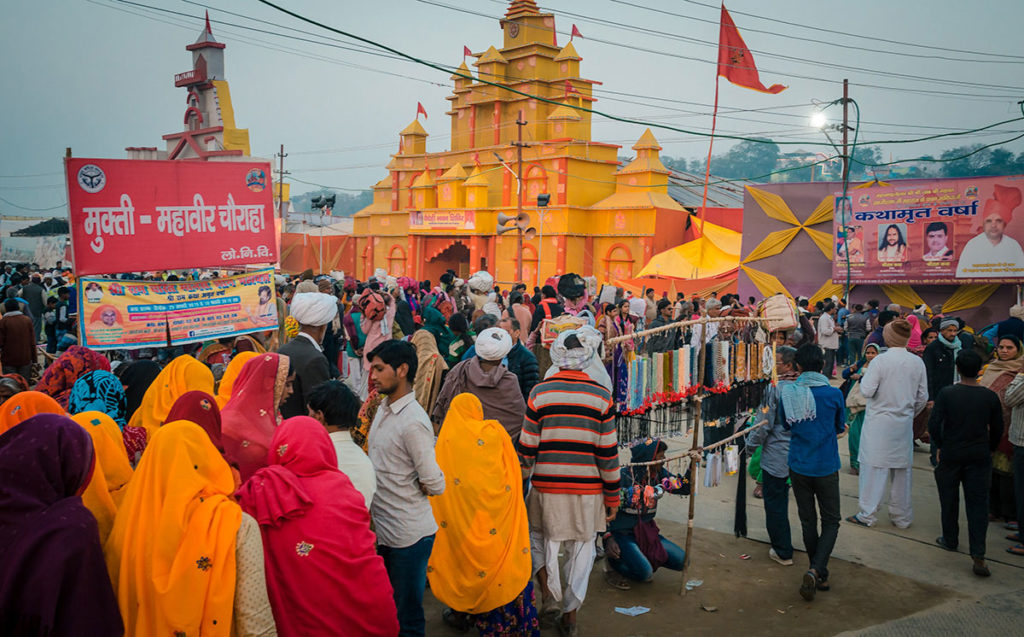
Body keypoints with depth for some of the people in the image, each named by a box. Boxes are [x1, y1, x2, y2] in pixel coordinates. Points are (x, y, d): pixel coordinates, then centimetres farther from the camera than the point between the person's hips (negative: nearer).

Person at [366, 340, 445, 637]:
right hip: (384, 530, 9)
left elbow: (435, 485, -21)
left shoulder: (413, 422, -21)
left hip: (408, 535, -9)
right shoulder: (383, 409, 8)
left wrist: (404, 488, -6)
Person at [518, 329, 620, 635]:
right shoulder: (601, 396, -4)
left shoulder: (539, 393, -4)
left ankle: (549, 593, 8)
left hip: (547, 487, 0)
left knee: (540, 536, 23)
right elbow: (608, 453, -3)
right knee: (581, 548, 13)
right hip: (587, 488, 0)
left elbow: (527, 448, -2)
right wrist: (612, 496, 6)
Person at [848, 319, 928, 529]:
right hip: (904, 424, 5)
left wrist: (864, 376, 3)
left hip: (879, 422, -5)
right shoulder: (918, 362, 1)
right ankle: (901, 516, 23)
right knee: (902, 469, 13)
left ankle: (867, 515, 7)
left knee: (874, 467, 2)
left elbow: (867, 391, -16)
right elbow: (922, 397, 7)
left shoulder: (881, 360, -14)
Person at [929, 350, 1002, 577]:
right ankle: (978, 555, -6)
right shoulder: (990, 397, -6)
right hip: (979, 456, 1)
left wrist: (941, 446, 4)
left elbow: (934, 425, -13)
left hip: (951, 455, -1)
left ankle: (950, 540, 31)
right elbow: (998, 429, 2)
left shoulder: (946, 394, -11)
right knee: (978, 503, 2)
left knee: (949, 500, 16)